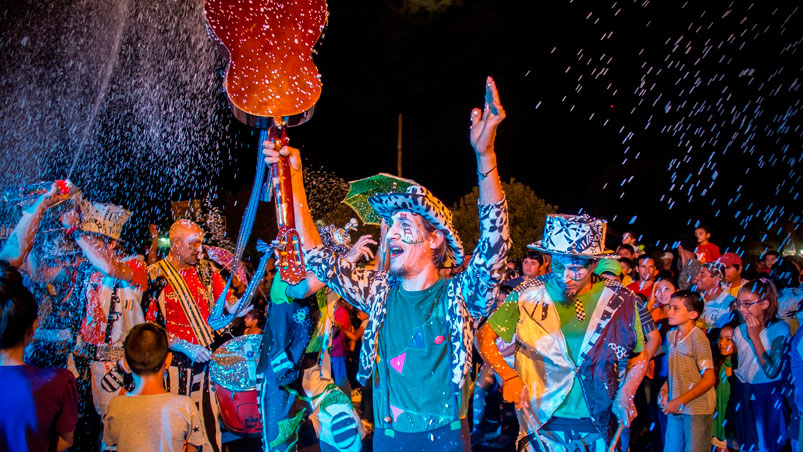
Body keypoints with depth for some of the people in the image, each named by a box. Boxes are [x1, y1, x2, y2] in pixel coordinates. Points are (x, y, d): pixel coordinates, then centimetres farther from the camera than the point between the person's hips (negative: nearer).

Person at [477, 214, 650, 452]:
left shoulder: (620, 301, -1)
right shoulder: (528, 296, -4)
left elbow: (640, 356, 11)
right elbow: (484, 337, 3)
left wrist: (625, 394, -5)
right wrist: (508, 375, -11)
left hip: (603, 429, 1)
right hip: (546, 427, -1)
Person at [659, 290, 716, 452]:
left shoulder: (698, 338, -15)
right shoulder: (671, 335, 6)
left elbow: (709, 379, -17)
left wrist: (680, 401, -18)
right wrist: (666, 388, 0)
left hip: (697, 409, -6)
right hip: (675, 407, 6)